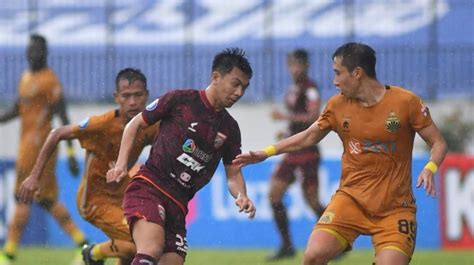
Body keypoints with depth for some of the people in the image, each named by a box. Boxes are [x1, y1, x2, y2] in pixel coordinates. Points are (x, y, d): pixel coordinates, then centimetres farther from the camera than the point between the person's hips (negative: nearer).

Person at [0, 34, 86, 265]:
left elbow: (63, 117, -14)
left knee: (23, 197, -8)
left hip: (39, 145, -9)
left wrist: (71, 153, -18)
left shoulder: (50, 81, -11)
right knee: (47, 200, 10)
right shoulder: (26, 78, 17)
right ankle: (83, 245, 13)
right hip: (26, 142, 9)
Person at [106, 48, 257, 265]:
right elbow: (135, 124, 9)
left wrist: (241, 196, -3)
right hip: (148, 188, -6)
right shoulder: (180, 100, 0)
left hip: (178, 204, 6)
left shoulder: (230, 129, 14)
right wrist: (121, 163, -3)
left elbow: (233, 173, 20)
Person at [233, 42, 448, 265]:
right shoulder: (337, 105, 3)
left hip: (395, 206, -3)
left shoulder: (406, 102, -9)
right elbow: (309, 136, 19)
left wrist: (430, 169, -23)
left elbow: (438, 143, -3)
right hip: (351, 197, 3)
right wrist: (266, 153, 17)